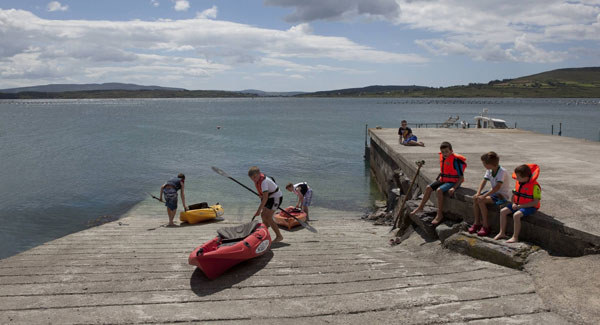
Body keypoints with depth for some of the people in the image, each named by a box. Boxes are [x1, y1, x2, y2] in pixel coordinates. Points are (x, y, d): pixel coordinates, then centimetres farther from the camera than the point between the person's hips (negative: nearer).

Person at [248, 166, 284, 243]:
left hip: (276, 197, -9)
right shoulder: (258, 178, -5)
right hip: (270, 197, 9)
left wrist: (259, 210, -40)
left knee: (267, 217, -14)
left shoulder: (263, 181, -32)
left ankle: (279, 236, -7)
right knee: (263, 215, 10)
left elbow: (265, 198, -38)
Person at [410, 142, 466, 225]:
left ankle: (439, 215, -21)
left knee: (439, 190, -29)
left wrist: (454, 188, -27)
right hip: (443, 180, 8)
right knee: (428, 188, -1)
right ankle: (420, 207, 15)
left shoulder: (455, 160, -20)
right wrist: (436, 180, 14)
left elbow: (461, 177, -18)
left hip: (453, 181, -8)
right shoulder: (442, 157, 4)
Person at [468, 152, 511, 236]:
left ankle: (485, 226, -15)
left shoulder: (502, 171, -24)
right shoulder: (489, 170, 2)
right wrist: (478, 193, -14)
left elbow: (497, 187, -31)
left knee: (481, 200, -25)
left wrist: (484, 196, -34)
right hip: (494, 192, 8)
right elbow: (484, 181, 2)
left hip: (503, 195, -8)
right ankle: (477, 223, -1)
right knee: (475, 198, -10)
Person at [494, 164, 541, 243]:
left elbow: (536, 202, -20)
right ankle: (502, 233, 4)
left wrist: (521, 206, -22)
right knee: (503, 211, -4)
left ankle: (515, 237, -21)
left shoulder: (535, 186, -19)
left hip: (529, 207, -8)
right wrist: (513, 203, -4)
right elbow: (514, 194, 17)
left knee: (516, 215, -32)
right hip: (518, 205, 8)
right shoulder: (518, 183, 3)